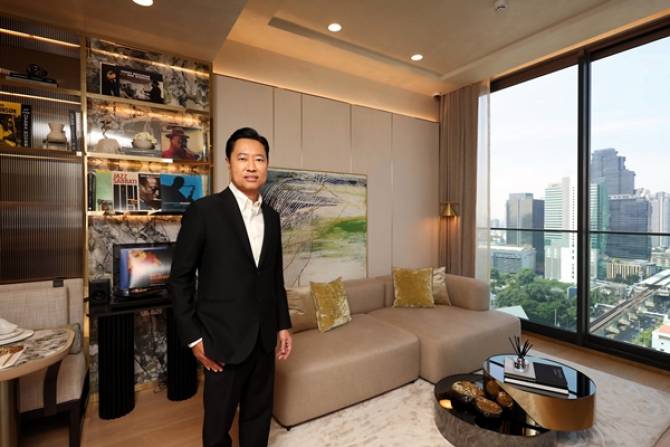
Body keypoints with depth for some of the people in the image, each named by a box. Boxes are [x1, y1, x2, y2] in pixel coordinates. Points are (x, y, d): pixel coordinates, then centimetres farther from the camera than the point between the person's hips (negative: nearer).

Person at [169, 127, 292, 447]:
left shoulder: (271, 216, 5)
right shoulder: (203, 211, -11)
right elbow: (180, 278, -7)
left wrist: (283, 325, 9)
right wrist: (194, 337, -9)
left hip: (264, 338, 5)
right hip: (224, 339, -4)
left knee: (259, 416, 20)